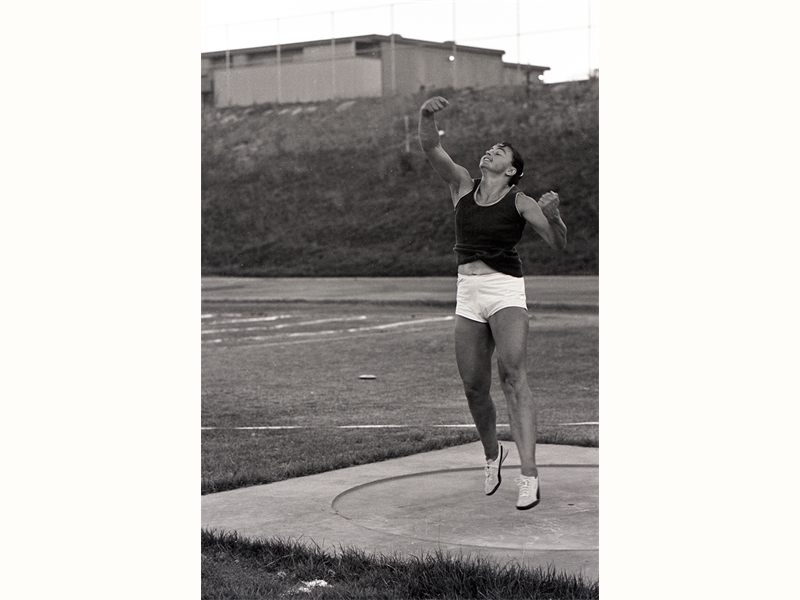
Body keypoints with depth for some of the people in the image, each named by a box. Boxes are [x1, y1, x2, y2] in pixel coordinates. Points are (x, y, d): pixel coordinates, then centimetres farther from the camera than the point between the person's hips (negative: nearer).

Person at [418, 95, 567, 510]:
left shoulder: (519, 202, 1)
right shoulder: (463, 186, 11)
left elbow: (557, 243, -8)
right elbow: (431, 149, -2)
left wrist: (552, 216, -28)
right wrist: (427, 116, -20)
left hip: (506, 292, -4)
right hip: (468, 294, 4)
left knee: (513, 374, -20)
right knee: (474, 387, 5)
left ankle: (528, 473, -27)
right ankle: (492, 455, 32)